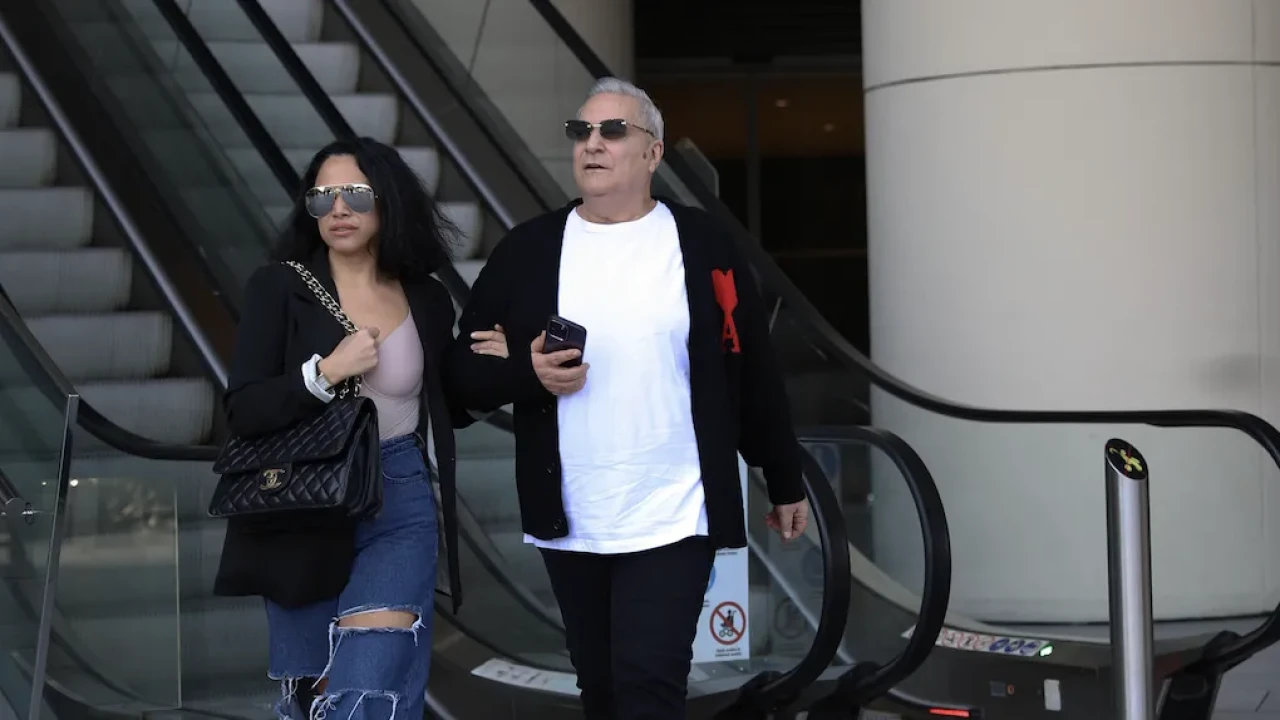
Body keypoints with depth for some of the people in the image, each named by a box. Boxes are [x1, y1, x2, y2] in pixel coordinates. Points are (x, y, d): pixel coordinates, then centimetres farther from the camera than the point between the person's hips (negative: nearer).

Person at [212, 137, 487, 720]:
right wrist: (326, 371, -23)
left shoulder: (428, 301, 3)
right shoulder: (280, 288, -4)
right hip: (305, 514, 0)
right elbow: (243, 412, -11)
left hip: (401, 509, 0)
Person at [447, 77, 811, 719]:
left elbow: (753, 373, 5)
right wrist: (528, 373, -15)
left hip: (673, 518, -3)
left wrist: (785, 484, 9)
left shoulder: (702, 244, 0)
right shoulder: (527, 249, 4)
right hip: (568, 524, 3)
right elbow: (465, 369, 5)